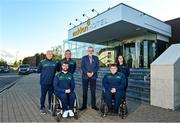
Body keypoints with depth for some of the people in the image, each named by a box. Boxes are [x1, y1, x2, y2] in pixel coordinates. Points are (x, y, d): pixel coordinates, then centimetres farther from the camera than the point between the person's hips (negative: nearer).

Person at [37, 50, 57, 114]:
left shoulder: (54, 63, 8)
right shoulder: (42, 62, 0)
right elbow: (38, 71, 3)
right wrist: (44, 72, -3)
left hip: (52, 82, 3)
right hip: (44, 82, -3)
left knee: (51, 95, 12)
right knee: (43, 95, 6)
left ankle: (50, 107, 27)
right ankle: (42, 108, 21)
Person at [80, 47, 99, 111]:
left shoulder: (96, 58, 11)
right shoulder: (84, 58, 9)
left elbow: (97, 67, 3)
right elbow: (82, 67, 1)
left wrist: (92, 73, -11)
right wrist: (87, 73, -12)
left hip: (93, 76, 0)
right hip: (85, 76, 0)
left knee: (93, 91, 3)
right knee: (84, 91, 3)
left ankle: (93, 105, 14)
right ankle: (84, 105, 14)